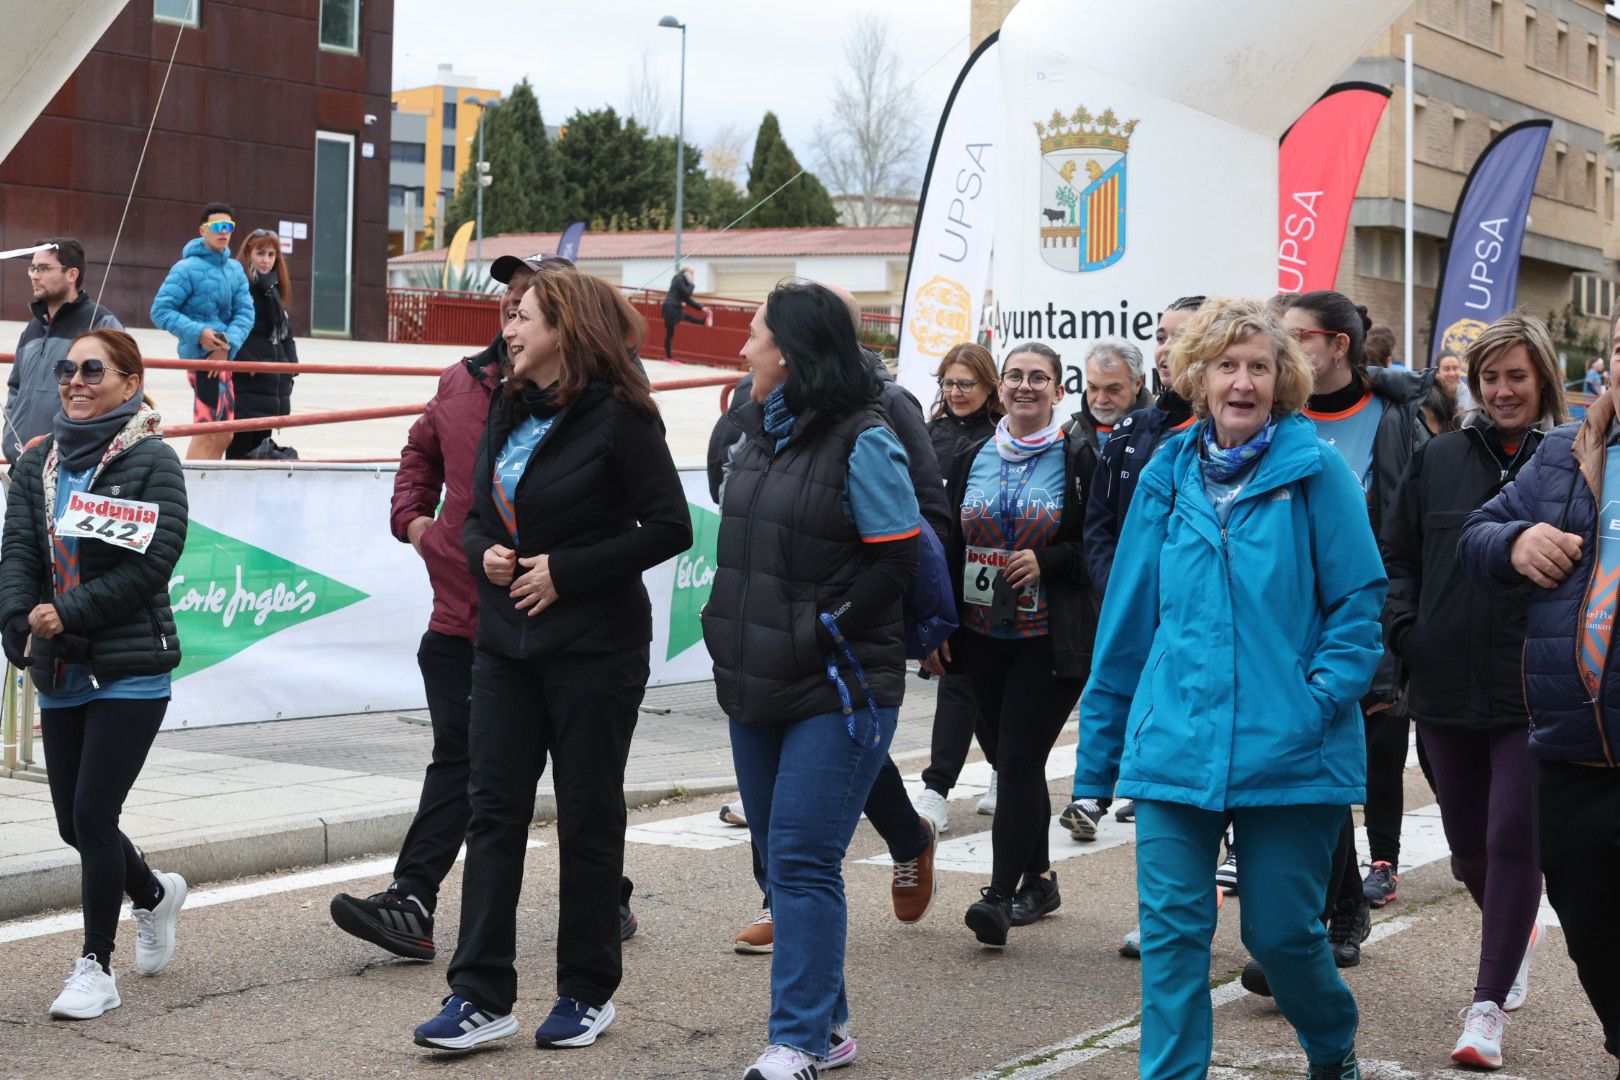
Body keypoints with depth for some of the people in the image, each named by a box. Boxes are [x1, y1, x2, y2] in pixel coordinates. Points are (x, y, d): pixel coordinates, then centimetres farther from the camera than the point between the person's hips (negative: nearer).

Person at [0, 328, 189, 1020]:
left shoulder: (153, 463, -6)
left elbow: (151, 563, -15)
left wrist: (68, 614, -19)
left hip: (131, 669, -6)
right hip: (61, 673, 6)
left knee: (92, 814, -8)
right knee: (73, 822, 11)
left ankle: (96, 966, 8)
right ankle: (155, 894, 41)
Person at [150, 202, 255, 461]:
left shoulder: (236, 270, 11)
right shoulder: (187, 269, -9)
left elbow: (245, 312, 3)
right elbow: (160, 311, -11)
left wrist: (228, 345, -14)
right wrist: (198, 333, -22)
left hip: (224, 358, 8)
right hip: (201, 354, -8)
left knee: (224, 436, 11)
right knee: (208, 431, -13)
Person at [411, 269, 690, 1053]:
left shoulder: (617, 417, -11)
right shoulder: (508, 413, 10)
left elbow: (669, 529, -14)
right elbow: (479, 514, 18)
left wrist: (565, 570, -17)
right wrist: (485, 553, -5)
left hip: (593, 649, -6)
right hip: (506, 643, 6)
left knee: (588, 815, 5)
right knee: (493, 810, 1)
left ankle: (588, 993, 17)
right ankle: (481, 995, 4)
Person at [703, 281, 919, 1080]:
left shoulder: (862, 443, -12)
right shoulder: (760, 435, 12)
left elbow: (893, 562, -14)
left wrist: (818, 632, -15)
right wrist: (727, 630, 9)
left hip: (838, 691, -8)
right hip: (758, 686, 8)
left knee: (802, 862, -10)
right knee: (779, 859, 13)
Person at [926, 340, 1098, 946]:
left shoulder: (1077, 459, -3)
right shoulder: (974, 460, 10)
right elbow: (950, 549, 13)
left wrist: (1045, 562, -16)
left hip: (1050, 639, -5)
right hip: (983, 636, 5)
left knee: (1020, 761, -11)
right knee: (1014, 757, 13)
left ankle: (999, 896, -14)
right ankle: (1038, 878, 26)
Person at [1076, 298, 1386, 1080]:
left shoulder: (1315, 473, -3)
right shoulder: (1168, 477, 7)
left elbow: (1359, 599, -1)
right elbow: (1128, 618, 11)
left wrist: (1325, 697, -14)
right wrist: (1099, 752, 13)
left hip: (1287, 750, -2)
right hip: (1176, 744, 2)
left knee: (1281, 929, 7)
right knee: (1171, 929, -2)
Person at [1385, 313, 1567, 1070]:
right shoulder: (1439, 460, 7)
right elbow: (1397, 555, 11)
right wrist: (1403, 629, -2)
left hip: (1531, 691, -4)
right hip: (1445, 687, 4)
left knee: (1513, 839, -6)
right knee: (1468, 842, 16)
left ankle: (1489, 1007, 3)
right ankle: (1516, 934, 45)